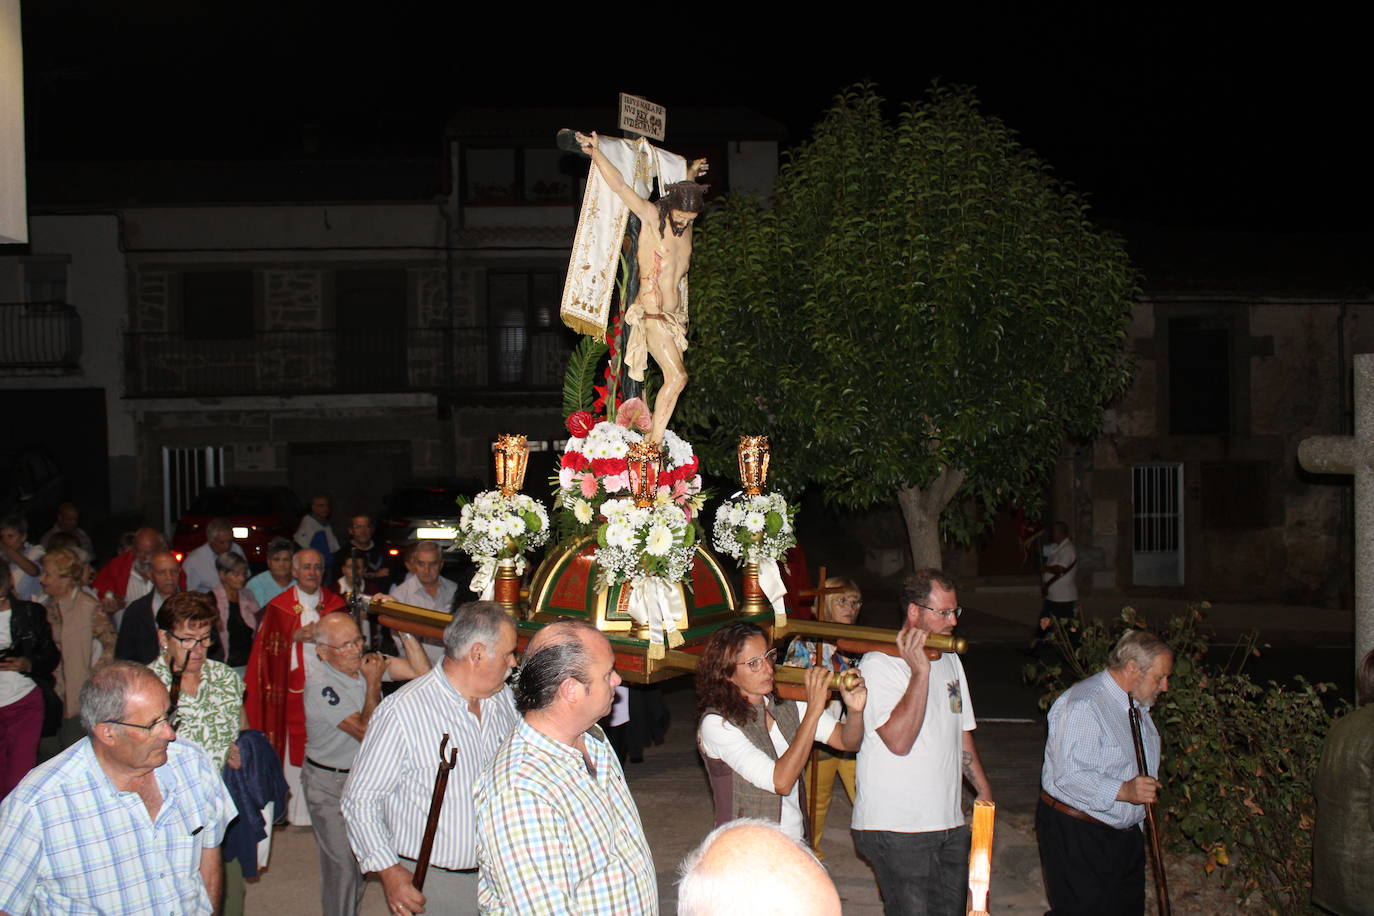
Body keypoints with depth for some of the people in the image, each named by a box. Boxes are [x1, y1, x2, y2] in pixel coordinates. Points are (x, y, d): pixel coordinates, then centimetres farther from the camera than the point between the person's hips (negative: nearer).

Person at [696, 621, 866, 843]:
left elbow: (847, 741, 4)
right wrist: (813, 710, -19)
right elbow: (780, 782, -18)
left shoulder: (786, 709, 7)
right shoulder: (716, 723, -11)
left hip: (795, 843, 6)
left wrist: (855, 710, -18)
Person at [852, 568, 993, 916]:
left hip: (949, 822, 8)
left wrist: (985, 793, 20)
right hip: (896, 829, -7)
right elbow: (899, 741, -23)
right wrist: (920, 672, -23)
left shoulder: (950, 659, 14)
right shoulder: (879, 663, -12)